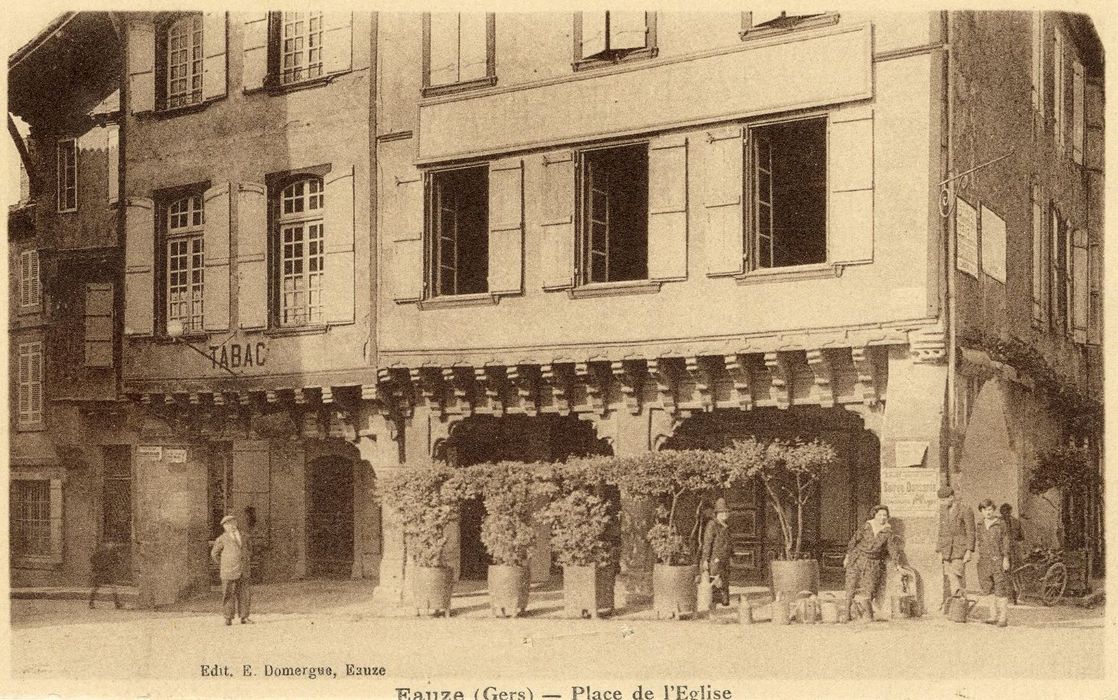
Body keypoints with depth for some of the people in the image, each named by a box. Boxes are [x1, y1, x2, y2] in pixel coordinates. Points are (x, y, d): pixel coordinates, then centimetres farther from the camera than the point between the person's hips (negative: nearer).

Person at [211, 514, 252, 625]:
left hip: (243, 572, 4)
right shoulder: (222, 539, 0)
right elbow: (214, 554, 10)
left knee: (244, 594, 2)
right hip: (229, 572, -4)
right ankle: (228, 618, 1)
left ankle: (244, 617, 7)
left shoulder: (244, 537, 13)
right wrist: (223, 564, 11)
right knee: (229, 595, -4)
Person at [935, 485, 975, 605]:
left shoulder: (965, 511, -5)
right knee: (950, 577, 1)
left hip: (960, 548, -6)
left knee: (958, 576, -13)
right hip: (947, 549, 6)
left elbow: (970, 533, -7)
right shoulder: (943, 512, 14)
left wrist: (969, 551, -13)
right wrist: (939, 551, 14)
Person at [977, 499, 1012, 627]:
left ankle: (1003, 617, -4)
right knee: (987, 588, 5)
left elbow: (1005, 541, -2)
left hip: (998, 559, -5)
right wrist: (980, 558, 17)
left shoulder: (1000, 523, -1)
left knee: (1001, 588, -7)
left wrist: (1006, 558, -8)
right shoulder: (981, 526, 13)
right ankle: (993, 616, 12)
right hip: (985, 560, 5)